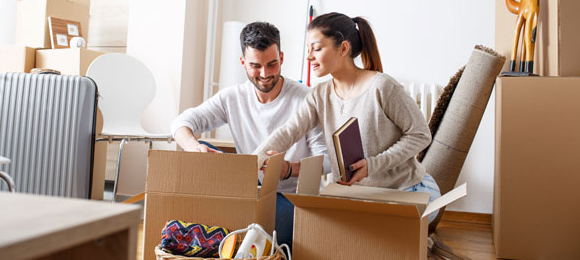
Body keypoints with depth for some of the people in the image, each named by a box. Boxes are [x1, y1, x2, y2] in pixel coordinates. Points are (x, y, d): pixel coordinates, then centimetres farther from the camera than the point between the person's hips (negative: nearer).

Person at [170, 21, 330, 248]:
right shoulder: (232, 97, 3)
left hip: (295, 196, -5)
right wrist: (194, 146, -26)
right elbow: (181, 122, -2)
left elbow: (327, 158, -12)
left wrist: (289, 169, -33)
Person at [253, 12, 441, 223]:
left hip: (408, 190, -5)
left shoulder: (381, 87, -17)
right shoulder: (319, 96, 2)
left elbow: (421, 135, -12)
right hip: (358, 193, 5)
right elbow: (288, 132, -9)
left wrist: (373, 164, -23)